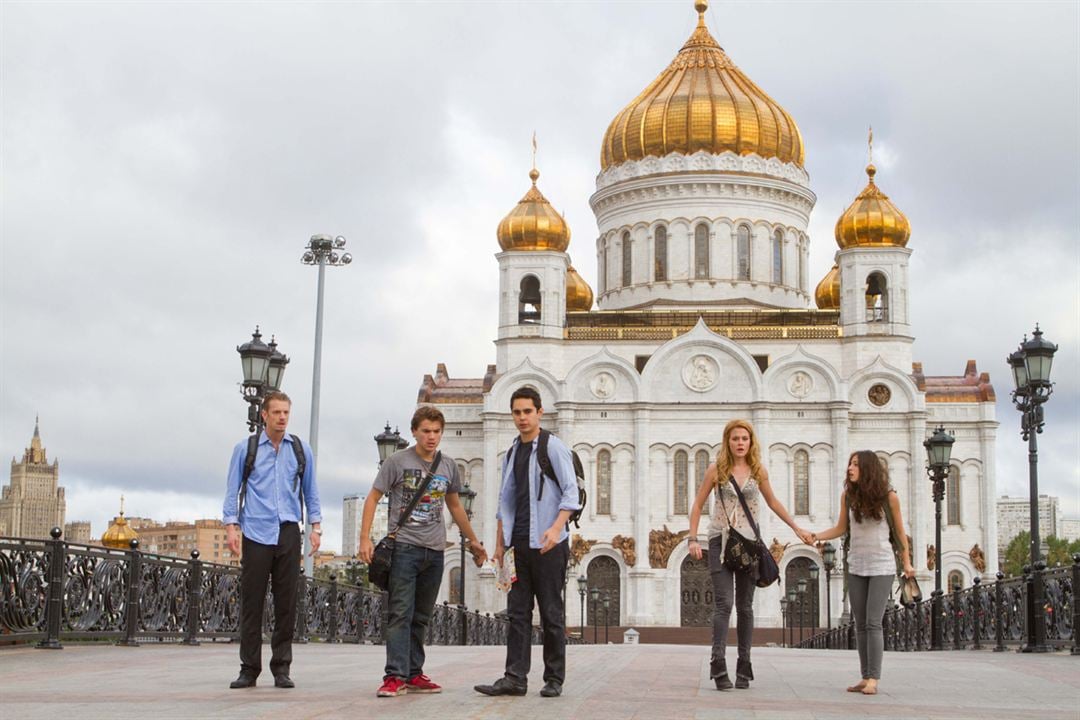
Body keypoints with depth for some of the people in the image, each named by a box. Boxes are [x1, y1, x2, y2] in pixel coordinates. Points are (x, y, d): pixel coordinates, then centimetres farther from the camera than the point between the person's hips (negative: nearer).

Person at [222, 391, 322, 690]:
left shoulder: (300, 450, 13)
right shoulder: (245, 449, 8)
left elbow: (310, 491, 18)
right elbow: (232, 491, 8)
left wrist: (316, 526, 10)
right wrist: (231, 526, -2)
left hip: (288, 533, 1)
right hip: (256, 533, -1)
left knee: (287, 602, 0)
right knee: (251, 601, -2)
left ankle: (281, 668, 6)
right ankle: (249, 668, 4)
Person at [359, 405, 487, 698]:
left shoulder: (448, 466, 13)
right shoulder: (398, 461, -1)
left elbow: (454, 505, 27)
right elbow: (373, 498, 2)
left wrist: (473, 541, 30)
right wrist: (365, 538, -7)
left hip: (435, 551, 5)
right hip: (404, 547, -5)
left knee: (422, 617, 9)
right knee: (400, 613, -10)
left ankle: (413, 674, 16)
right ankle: (395, 676, -11)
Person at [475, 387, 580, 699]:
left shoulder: (553, 448, -3)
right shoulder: (511, 454, 17)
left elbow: (571, 492, -10)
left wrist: (556, 527, -23)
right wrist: (499, 543, 16)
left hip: (547, 544, -6)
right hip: (519, 544, 6)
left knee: (551, 612, -1)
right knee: (517, 612, 3)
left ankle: (554, 679, 6)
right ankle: (515, 678, 3)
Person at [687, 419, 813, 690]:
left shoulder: (758, 471, 6)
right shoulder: (716, 469, 0)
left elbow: (772, 502, 20)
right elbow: (698, 505, 5)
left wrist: (796, 528, 20)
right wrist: (693, 539, -3)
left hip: (749, 542, 3)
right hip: (720, 541, -2)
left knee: (745, 606, 5)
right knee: (723, 604, -13)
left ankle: (743, 668, 10)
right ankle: (719, 665, -17)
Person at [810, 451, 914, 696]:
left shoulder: (888, 497, -8)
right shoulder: (848, 495, 1)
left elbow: (899, 531, 2)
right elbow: (841, 528, 7)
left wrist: (907, 563, 5)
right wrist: (817, 536, -8)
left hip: (881, 566, -4)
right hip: (856, 566, 4)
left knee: (873, 623, -12)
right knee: (860, 624, 4)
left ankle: (873, 679, -12)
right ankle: (866, 677, 9)